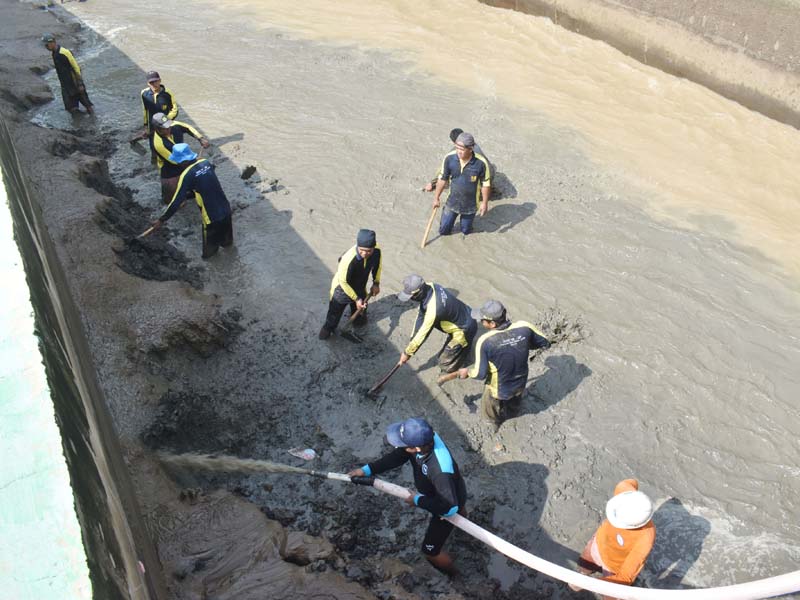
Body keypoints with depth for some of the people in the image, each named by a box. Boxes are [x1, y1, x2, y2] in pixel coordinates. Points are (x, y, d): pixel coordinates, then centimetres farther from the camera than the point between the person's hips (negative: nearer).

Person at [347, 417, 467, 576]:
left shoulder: (440, 471, -49)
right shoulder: (423, 437, -28)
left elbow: (450, 507, -41)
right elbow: (397, 455, -14)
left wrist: (419, 500, -29)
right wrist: (367, 470, -18)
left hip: (447, 505, -7)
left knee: (430, 551, 11)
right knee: (460, 507, 41)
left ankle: (452, 574, 41)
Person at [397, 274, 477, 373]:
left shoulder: (433, 310, -37)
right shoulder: (429, 286, -14)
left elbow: (422, 334, -23)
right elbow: (421, 315, -6)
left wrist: (407, 353, -9)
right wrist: (412, 341, -4)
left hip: (465, 329, -8)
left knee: (445, 364, 5)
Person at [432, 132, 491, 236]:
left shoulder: (481, 163, -25)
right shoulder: (449, 158, -21)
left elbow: (486, 183, -11)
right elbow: (442, 179, -6)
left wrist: (485, 203, -5)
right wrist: (436, 198, 1)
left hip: (470, 205, -1)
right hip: (452, 202, 1)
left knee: (465, 231, 17)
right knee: (443, 231, 12)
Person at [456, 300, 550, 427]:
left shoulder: (485, 341, -34)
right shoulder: (524, 327, -25)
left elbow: (480, 374, -25)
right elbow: (545, 343, -7)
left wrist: (467, 372, -3)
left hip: (499, 390, -4)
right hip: (520, 384, 4)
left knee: (491, 415, 32)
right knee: (513, 408, 38)